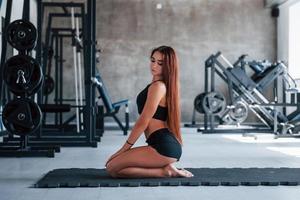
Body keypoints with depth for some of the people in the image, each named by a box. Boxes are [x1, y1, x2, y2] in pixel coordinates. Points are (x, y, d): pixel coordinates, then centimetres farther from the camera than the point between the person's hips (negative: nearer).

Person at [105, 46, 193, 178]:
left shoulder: (158, 86, -11)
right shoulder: (164, 85, 19)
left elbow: (142, 122, -13)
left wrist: (124, 148, -6)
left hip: (164, 147, -10)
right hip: (167, 144, 10)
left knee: (112, 168, -10)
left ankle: (164, 171, -8)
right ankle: (166, 168, 9)